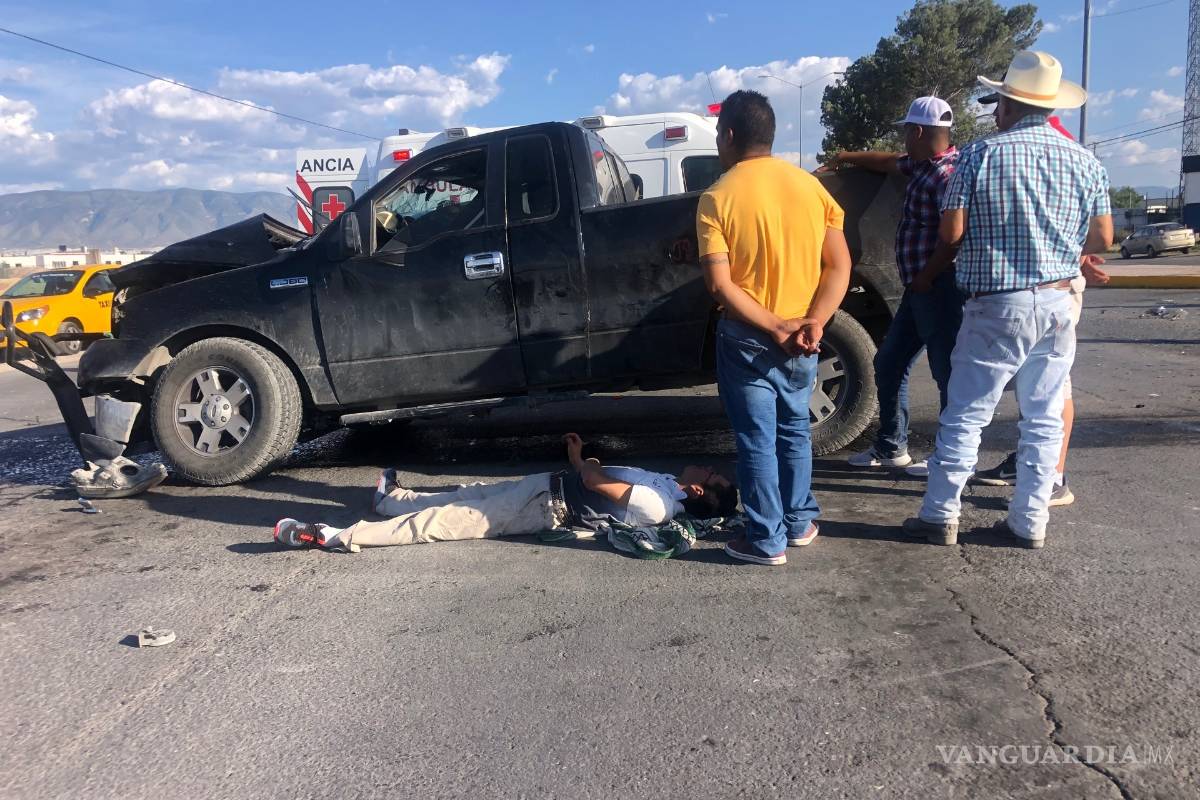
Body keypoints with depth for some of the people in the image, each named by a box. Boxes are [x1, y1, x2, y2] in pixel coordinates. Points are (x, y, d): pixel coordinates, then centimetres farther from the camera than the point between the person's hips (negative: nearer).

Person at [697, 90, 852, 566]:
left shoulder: (718, 197, -11)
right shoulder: (810, 185, 2)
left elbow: (720, 284, -18)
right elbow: (839, 265, -2)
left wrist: (774, 328, -16)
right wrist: (812, 323, -11)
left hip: (747, 338, -4)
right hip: (802, 338, 5)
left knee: (757, 439, 4)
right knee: (794, 429, 19)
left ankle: (768, 541, 11)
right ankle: (800, 522, 28)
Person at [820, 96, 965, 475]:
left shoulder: (948, 173, -17)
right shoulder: (922, 166, 13)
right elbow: (889, 162, 34)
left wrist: (925, 277, -16)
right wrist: (845, 158, 43)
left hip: (939, 287, -11)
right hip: (919, 288, 11)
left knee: (948, 373, -4)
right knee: (889, 364, 16)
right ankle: (890, 447, 26)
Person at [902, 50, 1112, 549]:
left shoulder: (980, 154, -7)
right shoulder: (1084, 162, 4)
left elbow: (950, 232, -9)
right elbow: (1103, 239, 7)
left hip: (997, 306, -4)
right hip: (1057, 303, 4)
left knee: (965, 414, 4)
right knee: (1044, 420, 11)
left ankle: (941, 515, 9)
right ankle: (1030, 521, 17)